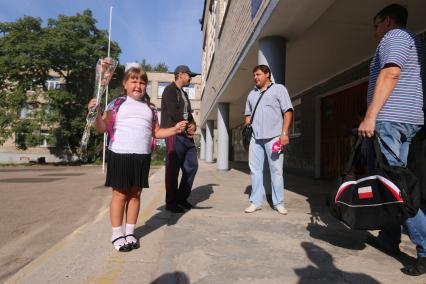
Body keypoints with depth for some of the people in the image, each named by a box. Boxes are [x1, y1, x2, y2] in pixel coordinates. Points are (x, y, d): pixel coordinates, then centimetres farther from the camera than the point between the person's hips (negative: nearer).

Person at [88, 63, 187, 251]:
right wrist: (96, 114, -19)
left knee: (135, 194, 10)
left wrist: (175, 129, 3)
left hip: (142, 157, 4)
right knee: (120, 194, 2)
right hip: (120, 155, -4)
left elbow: (156, 132, 15)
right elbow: (102, 128, -1)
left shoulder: (150, 108, 14)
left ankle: (130, 233, 23)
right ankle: (117, 235, 15)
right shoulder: (116, 104, 2)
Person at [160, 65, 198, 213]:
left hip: (187, 135, 9)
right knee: (173, 169, -3)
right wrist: (187, 128, -7)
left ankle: (182, 198, 21)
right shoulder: (170, 90, -4)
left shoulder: (184, 94, 23)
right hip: (175, 134, -9)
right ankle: (171, 202, 7)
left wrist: (193, 125, -1)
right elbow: (174, 113, -16)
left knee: (191, 166, 8)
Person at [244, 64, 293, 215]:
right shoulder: (252, 94, 20)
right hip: (255, 138, 5)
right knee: (255, 169, 5)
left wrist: (284, 133, -12)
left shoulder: (279, 89, 4)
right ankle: (256, 202, 14)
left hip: (273, 137, -5)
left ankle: (278, 203, 11)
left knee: (276, 170, 0)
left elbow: (288, 112, -3)